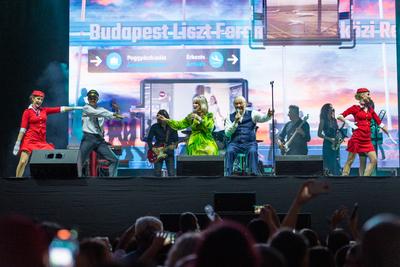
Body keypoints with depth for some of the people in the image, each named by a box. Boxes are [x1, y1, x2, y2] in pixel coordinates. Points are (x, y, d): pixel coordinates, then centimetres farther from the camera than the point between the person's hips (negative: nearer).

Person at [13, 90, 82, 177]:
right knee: (23, 162, -13)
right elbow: (23, 129, -5)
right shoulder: (27, 112, -1)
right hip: (30, 140, -5)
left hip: (42, 141, 5)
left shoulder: (44, 110, 12)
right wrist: (17, 143, -8)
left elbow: (60, 109, 8)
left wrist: (74, 108, 3)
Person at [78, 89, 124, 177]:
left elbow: (112, 117, 8)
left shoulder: (101, 109, 15)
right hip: (88, 138, -5)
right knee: (79, 163, -10)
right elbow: (97, 113, -18)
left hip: (100, 140, 5)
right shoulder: (86, 108, 1)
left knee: (114, 160, 0)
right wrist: (113, 114, -25)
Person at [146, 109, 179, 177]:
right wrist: (152, 148, -10)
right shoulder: (154, 127, 2)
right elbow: (149, 139, 5)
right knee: (157, 173, 0)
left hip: (169, 152, 0)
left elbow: (176, 139, 2)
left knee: (171, 174, -6)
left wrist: (174, 145, -18)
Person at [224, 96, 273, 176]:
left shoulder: (252, 114, 10)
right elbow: (227, 133, 2)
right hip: (235, 143, 1)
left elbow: (263, 118, -9)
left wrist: (268, 115, -32)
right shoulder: (230, 117, 13)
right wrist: (235, 122, -11)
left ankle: (254, 174, -33)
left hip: (249, 143, -1)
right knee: (229, 151, -30)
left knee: (253, 151, -33)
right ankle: (227, 175, -29)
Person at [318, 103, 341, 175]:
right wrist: (330, 139, -15)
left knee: (336, 163, 3)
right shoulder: (323, 120, -3)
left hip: (335, 145, 6)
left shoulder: (334, 120, 12)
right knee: (328, 164, -8)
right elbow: (319, 134, -6)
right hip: (327, 144, -6)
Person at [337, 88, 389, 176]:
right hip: (357, 138, -5)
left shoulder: (370, 109, 14)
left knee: (374, 160, -5)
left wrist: (389, 134, 14)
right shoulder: (355, 108, 0)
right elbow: (339, 116, 0)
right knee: (350, 160, -3)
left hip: (367, 139, 5)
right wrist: (348, 123, -15)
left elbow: (380, 123, 16)